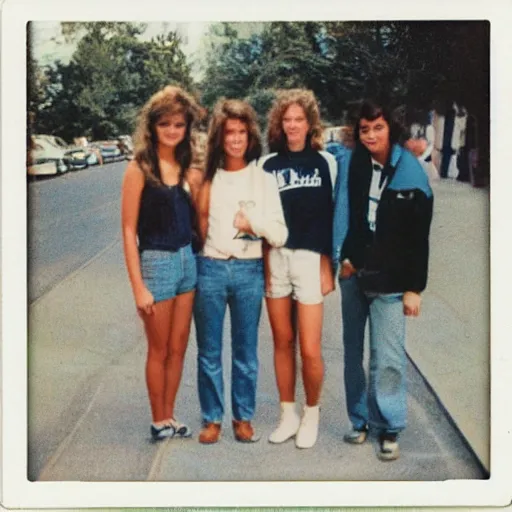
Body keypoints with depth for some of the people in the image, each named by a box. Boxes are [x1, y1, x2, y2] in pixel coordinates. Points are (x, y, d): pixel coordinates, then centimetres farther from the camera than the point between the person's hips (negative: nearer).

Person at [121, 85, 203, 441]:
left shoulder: (187, 168, 6)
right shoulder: (140, 170, -11)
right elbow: (129, 230, -12)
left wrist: (197, 189, -3)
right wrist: (139, 287, -14)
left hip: (187, 260, 6)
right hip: (156, 263, -6)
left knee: (178, 348, 13)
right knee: (159, 350, 7)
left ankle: (170, 416, 28)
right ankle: (159, 422, 23)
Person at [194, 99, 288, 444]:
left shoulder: (263, 179, 3)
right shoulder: (207, 177, 4)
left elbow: (280, 235, -1)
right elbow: (196, 221, -2)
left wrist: (254, 222, -14)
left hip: (249, 271, 0)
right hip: (210, 269, 0)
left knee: (246, 350, 11)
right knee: (209, 351, 8)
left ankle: (243, 417, 25)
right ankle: (212, 418, 22)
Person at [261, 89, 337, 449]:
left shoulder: (325, 162, 3)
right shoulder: (268, 165, 9)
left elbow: (334, 215, 2)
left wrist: (328, 266, -3)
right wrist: (263, 261, 3)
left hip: (310, 259, -2)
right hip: (274, 259, 3)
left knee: (310, 348, -5)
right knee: (283, 342, 8)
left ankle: (311, 414, 17)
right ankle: (288, 414, 22)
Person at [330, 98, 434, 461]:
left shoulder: (411, 173, -6)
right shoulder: (349, 163, 1)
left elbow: (419, 236, -6)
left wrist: (414, 287, -7)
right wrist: (342, 257, -8)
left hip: (390, 281, -3)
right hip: (353, 274, 3)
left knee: (387, 358, -3)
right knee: (353, 350, 11)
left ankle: (389, 428, 12)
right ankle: (360, 419, 25)